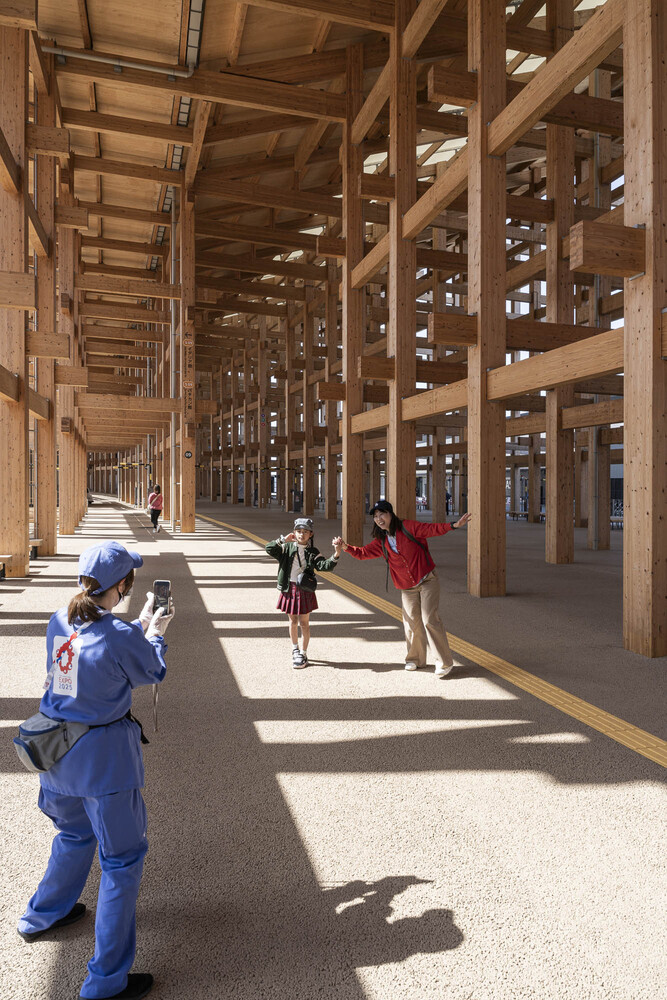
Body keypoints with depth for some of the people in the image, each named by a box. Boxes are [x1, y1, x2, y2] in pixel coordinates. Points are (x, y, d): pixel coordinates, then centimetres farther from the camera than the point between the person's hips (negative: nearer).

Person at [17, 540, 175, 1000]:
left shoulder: (59, 621, -4)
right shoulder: (121, 635, -24)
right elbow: (152, 673, -4)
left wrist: (140, 625, 17)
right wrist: (154, 633, 12)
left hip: (57, 750, 8)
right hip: (103, 756, -8)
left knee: (75, 835, 33)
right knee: (123, 858, 9)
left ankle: (43, 915, 56)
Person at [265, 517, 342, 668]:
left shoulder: (313, 552, -2)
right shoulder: (287, 548, 1)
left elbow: (324, 566, -14)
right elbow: (269, 549, -11)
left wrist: (336, 555, -30)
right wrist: (283, 540, -18)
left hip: (305, 590, -1)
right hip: (289, 589, 2)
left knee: (304, 623, 4)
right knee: (293, 620, 15)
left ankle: (303, 654, 15)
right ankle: (295, 649, 35)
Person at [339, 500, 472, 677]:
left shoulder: (408, 527, -8)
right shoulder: (381, 542, 7)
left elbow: (432, 529, -15)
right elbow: (363, 552, 8)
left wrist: (453, 525, -29)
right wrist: (346, 547, -9)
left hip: (427, 581, -5)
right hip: (407, 588, 5)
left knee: (430, 619, -10)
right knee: (411, 623, 8)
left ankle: (444, 662, -1)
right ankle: (415, 659, 26)